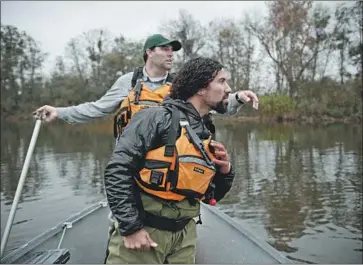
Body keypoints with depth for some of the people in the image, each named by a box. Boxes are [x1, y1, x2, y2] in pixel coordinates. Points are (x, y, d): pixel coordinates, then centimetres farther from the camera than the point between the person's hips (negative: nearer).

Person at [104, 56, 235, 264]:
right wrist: (130, 226, -16)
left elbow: (211, 196, 16)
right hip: (141, 231, -6)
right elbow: (117, 170, -16)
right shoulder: (158, 118, -12)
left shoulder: (207, 137, 8)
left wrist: (225, 171, -2)